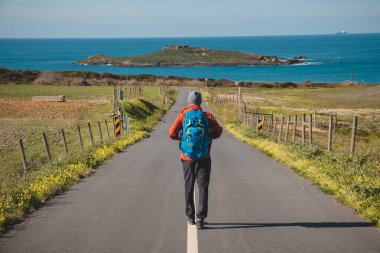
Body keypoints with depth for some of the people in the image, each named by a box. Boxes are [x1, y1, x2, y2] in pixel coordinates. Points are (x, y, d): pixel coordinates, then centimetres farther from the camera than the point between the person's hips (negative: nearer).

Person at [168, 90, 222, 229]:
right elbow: (218, 131, -1)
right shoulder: (207, 116, -3)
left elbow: (171, 133, -9)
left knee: (189, 187, 15)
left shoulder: (183, 115, -4)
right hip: (204, 158, -1)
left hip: (187, 158, 1)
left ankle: (190, 217, 24)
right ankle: (200, 219, -11)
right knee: (203, 188, 0)